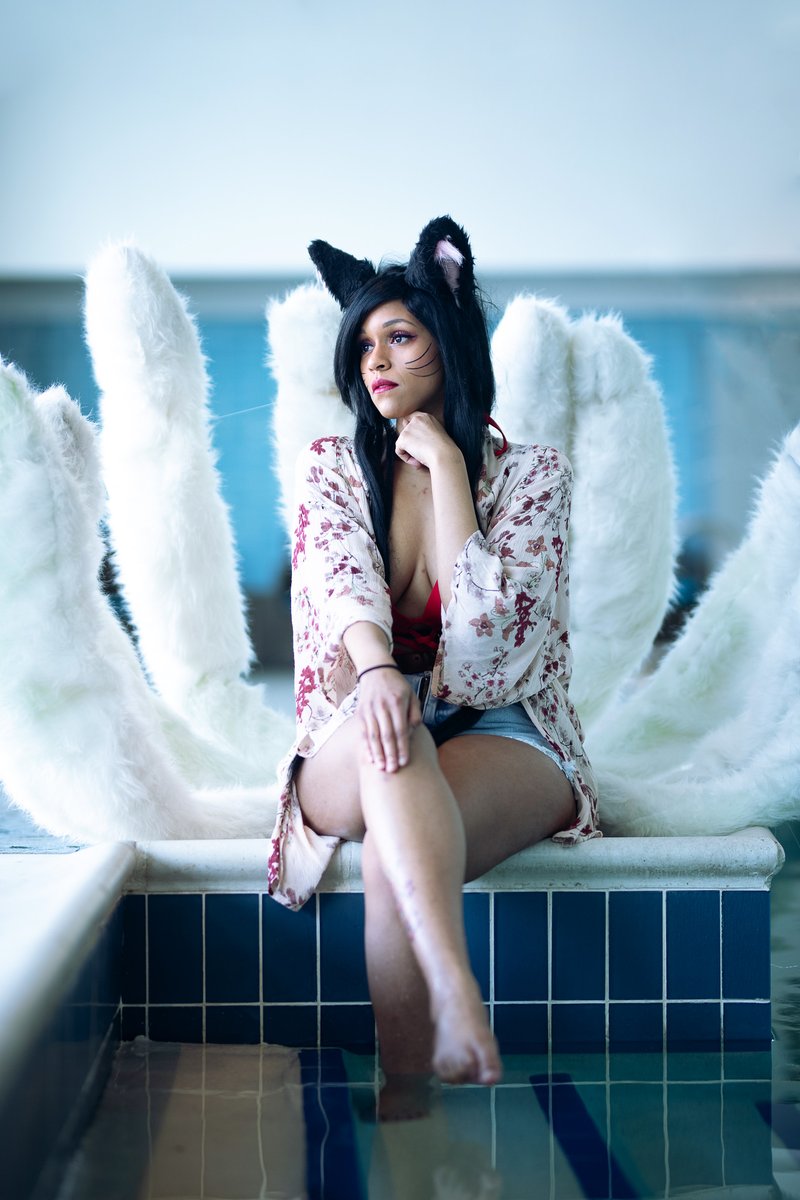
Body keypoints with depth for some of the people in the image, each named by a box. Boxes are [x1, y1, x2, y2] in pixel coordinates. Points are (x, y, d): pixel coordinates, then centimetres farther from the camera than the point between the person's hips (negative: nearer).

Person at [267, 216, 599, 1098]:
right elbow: (341, 581, -11)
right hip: (348, 752, 1)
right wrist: (375, 668, -34)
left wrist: (444, 463, -8)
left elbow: (485, 624, -13)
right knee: (386, 728, -39)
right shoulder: (330, 467, 10)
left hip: (499, 735, -1)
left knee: (395, 858, -36)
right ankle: (457, 1002, -55)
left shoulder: (532, 472, 2)